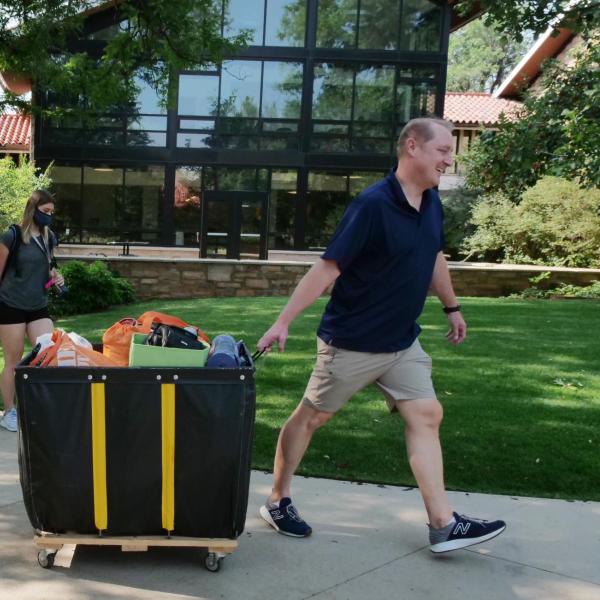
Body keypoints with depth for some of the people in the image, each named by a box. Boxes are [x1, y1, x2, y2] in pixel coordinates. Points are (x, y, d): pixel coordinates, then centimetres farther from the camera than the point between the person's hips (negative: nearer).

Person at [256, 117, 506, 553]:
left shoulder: (432, 203, 3)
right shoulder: (373, 205, -22)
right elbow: (327, 269, -24)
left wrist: (452, 308, 26)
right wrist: (283, 322, -25)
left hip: (403, 341, 8)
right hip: (352, 342, -7)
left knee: (426, 416, 3)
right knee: (310, 417, 8)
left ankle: (444, 525, 9)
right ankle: (278, 503, 25)